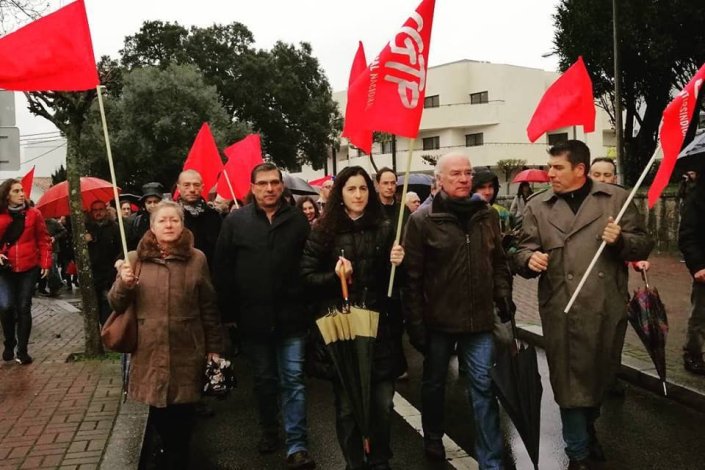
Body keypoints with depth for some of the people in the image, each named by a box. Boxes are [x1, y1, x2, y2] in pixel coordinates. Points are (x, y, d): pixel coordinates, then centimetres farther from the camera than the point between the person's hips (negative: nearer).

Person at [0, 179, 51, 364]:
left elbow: (43, 240, 3)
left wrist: (45, 263, -4)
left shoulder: (34, 214, 0)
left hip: (29, 268, 0)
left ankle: (22, 350, 11)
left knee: (24, 308, 3)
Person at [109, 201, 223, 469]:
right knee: (158, 412, 9)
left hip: (187, 352, -1)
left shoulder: (197, 259, 1)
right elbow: (116, 305, 6)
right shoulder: (135, 259, 4)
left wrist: (214, 346, 4)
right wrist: (124, 284, -14)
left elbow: (208, 307, 4)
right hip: (149, 352, 1)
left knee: (182, 413, 5)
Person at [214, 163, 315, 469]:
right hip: (253, 317, 1)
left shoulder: (298, 220, 0)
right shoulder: (235, 221, -1)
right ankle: (269, 431, 36)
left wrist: (309, 307, -2)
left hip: (291, 317, -1)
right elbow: (223, 270, 0)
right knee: (264, 380, 16)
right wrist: (229, 312, -2)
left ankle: (297, 445, 5)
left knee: (293, 379, 1)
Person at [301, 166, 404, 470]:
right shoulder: (323, 231, 1)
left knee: (382, 404, 6)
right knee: (346, 406, 6)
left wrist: (396, 264, -9)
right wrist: (334, 277, -16)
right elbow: (307, 276, 1)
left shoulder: (384, 228, 5)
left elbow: (392, 281, 12)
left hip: (379, 328, 1)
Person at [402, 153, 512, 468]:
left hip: (479, 319, 2)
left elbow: (499, 263, 13)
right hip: (438, 320, -2)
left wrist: (504, 299, 4)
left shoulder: (487, 215, 4)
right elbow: (411, 276, -9)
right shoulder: (422, 219, -9)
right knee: (434, 383, 17)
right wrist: (415, 322, -11)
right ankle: (432, 439, 40)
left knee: (484, 388, 5)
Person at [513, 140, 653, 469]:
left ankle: (588, 430, 47)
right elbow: (523, 250, 4)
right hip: (561, 311, -1)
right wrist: (530, 259, -19)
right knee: (570, 381, 4)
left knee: (601, 376, 18)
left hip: (607, 309, 1)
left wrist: (621, 240, -15)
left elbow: (644, 244, 6)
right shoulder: (538, 207, 5)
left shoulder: (617, 198, 4)